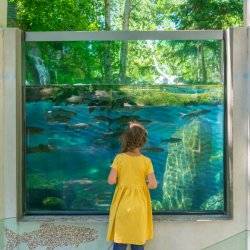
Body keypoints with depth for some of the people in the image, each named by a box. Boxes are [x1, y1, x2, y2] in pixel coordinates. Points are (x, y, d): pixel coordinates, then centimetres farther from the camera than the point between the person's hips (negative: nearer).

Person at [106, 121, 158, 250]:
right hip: (139, 206, 0)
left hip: (122, 204, 0)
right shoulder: (146, 161, -9)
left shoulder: (119, 158, -9)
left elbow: (111, 181, -12)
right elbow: (153, 184, -13)